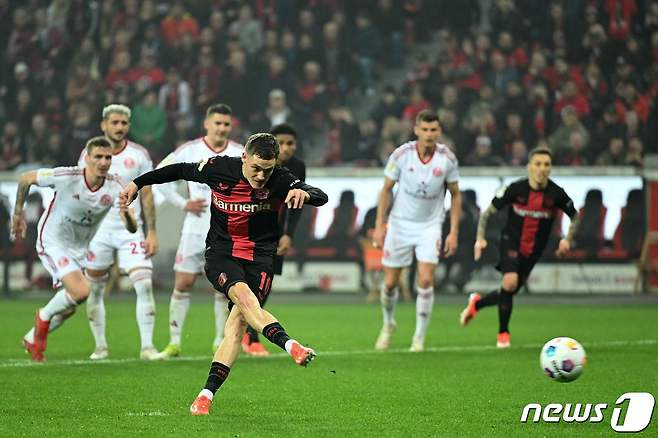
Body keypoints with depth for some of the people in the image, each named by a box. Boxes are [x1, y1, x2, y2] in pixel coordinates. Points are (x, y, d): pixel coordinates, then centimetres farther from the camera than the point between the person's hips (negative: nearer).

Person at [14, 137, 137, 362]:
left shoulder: (114, 186, -16)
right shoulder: (66, 177, -25)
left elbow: (132, 228, -22)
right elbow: (26, 178, -9)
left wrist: (126, 213, -44)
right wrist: (18, 212, 0)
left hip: (78, 249, 6)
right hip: (52, 243, -6)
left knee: (68, 308, 14)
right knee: (81, 290, -24)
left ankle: (32, 339, 40)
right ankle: (44, 316, 5)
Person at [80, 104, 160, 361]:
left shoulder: (139, 155, 0)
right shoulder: (89, 155, 0)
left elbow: (147, 196, 4)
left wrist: (152, 233, -2)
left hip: (131, 231, -1)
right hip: (97, 231, 1)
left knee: (144, 285, -14)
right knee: (95, 291, 5)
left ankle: (147, 346, -11)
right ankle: (100, 346, 19)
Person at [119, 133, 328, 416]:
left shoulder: (279, 181, -10)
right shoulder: (218, 169, -6)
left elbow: (321, 197, -19)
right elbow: (180, 170, 11)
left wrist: (305, 193, -42)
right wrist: (138, 183, 16)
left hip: (259, 258, 0)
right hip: (220, 252, 0)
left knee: (237, 323, -15)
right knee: (242, 294, -32)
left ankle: (207, 394, -13)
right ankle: (290, 346, -48)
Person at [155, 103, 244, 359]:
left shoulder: (240, 154, 0)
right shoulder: (189, 151, -1)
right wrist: (182, 203, -1)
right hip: (195, 230, 0)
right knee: (183, 284, -1)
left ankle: (220, 342, 12)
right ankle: (174, 343, 6)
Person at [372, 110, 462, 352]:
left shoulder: (447, 158, -10)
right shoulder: (401, 154, -13)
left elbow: (455, 195, 1)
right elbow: (386, 189, -1)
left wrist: (454, 232, -3)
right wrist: (379, 225, -5)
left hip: (430, 225, 0)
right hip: (400, 223, 0)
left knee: (425, 280, -15)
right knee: (390, 282, 6)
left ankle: (419, 338, -1)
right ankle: (388, 324, 35)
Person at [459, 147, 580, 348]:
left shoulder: (556, 194, -10)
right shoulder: (515, 189, -13)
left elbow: (575, 216, 8)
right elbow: (488, 212, -3)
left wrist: (567, 239, -5)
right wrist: (480, 238, -13)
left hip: (533, 251, 3)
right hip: (511, 242, -3)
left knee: (509, 293, 8)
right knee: (510, 282, -26)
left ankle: (477, 302, 40)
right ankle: (503, 333, -7)